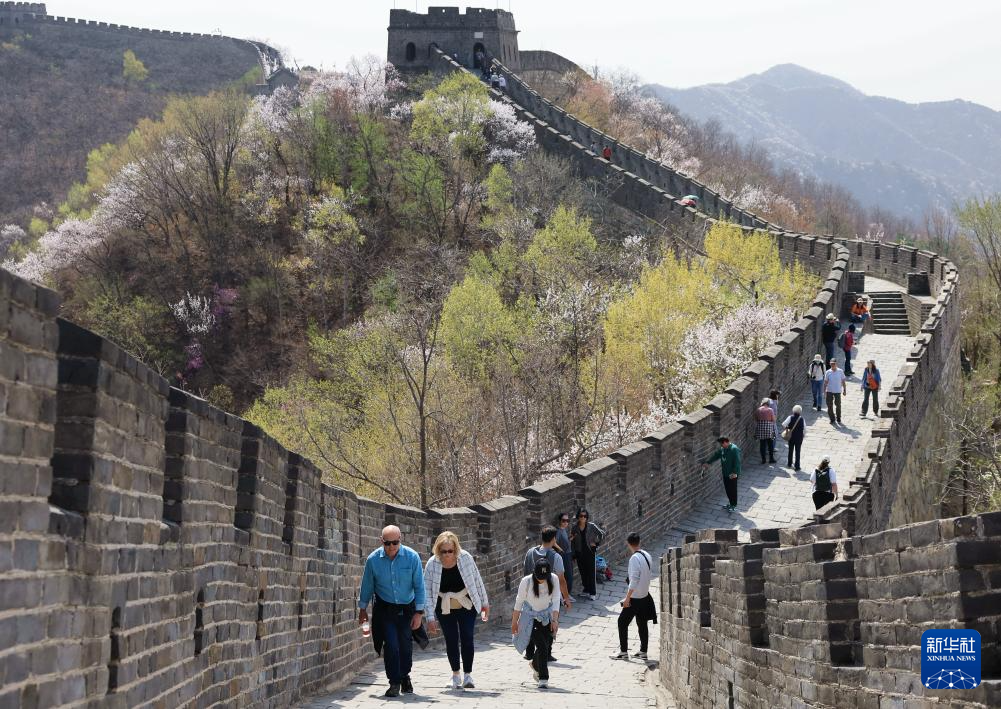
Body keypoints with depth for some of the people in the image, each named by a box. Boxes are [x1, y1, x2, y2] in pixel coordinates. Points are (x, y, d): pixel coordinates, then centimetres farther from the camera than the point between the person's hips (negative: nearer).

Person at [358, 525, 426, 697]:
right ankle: (394, 683, 3)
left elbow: (419, 586, -7)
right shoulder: (373, 559, -12)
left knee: (405, 644, 7)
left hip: (407, 609, 1)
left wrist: (419, 612, -9)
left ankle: (405, 676, 32)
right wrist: (362, 609, 10)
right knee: (391, 644, -11)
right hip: (384, 609, -1)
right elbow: (367, 586, 2)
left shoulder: (412, 557, -14)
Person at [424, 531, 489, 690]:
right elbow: (427, 591, -10)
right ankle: (455, 675, 20)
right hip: (445, 610, 1)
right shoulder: (432, 564, -16)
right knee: (451, 641, 4)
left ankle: (468, 675, 4)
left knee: (467, 639, -8)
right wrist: (430, 616, -12)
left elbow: (477, 581, -4)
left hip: (467, 607, -1)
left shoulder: (465, 558, -16)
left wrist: (485, 603, 2)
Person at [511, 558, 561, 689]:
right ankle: (543, 678, -7)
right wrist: (514, 622, -4)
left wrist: (555, 620, -19)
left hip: (547, 615, 3)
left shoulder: (554, 579, -15)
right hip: (531, 616, -3)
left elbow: (556, 601, -11)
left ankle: (535, 665, 34)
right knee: (541, 646, -15)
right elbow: (519, 602, -9)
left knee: (548, 645, 1)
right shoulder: (526, 582, -20)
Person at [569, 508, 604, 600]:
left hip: (590, 552, -3)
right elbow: (572, 541, 6)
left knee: (591, 572, -3)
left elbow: (602, 534, -1)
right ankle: (586, 590, 24)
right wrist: (573, 554, 4)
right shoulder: (574, 528, -1)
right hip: (580, 553, 3)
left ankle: (593, 593, 2)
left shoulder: (591, 526, -9)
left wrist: (596, 543, -6)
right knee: (583, 572, 9)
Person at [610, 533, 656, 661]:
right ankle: (643, 651, 18)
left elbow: (634, 580, -23)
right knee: (642, 624, 14)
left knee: (622, 622, 2)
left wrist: (627, 598, -20)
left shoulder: (635, 558, -20)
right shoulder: (647, 556, 4)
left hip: (635, 597, -8)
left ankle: (623, 652, 2)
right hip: (645, 595, 8)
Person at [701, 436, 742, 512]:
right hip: (725, 473, 9)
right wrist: (707, 462, 7)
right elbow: (715, 455, 14)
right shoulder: (722, 449, 5)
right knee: (727, 489, 16)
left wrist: (735, 472, -28)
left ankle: (734, 506, 15)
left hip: (732, 474, -9)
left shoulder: (734, 449, -22)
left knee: (732, 489, 2)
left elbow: (737, 462, -25)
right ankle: (731, 504, 31)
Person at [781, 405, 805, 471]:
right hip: (799, 437, -1)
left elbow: (783, 424, -21)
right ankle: (797, 466, 8)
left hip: (791, 436, 1)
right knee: (797, 451, 7)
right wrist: (803, 435, 10)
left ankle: (789, 464, 32)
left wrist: (786, 428, -2)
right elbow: (805, 430, -6)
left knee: (790, 450, 18)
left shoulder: (790, 417, -12)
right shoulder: (802, 419, -10)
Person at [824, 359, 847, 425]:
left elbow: (843, 381, 4)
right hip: (829, 391, 1)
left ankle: (838, 418, 22)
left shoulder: (840, 371, -2)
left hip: (837, 391, -1)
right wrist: (824, 391, -3)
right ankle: (832, 419, 12)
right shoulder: (828, 372, -1)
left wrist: (844, 390, 3)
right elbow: (825, 382, 2)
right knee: (829, 405, 1)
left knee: (838, 405, 5)